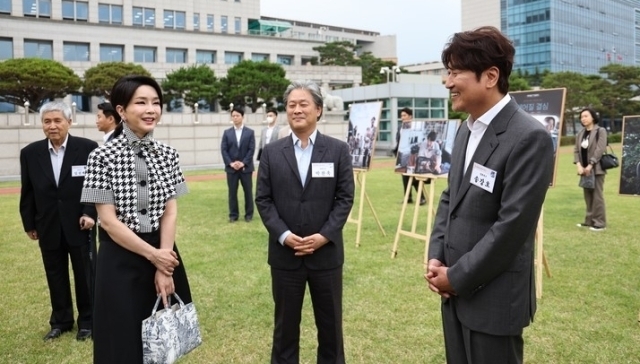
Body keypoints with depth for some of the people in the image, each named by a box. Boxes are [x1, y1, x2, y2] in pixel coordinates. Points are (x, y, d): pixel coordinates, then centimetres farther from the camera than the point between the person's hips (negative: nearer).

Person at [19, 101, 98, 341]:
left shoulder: (88, 148, -7)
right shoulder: (30, 153, 3)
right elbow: (27, 192, 8)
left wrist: (90, 213, -15)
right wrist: (29, 223, 8)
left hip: (80, 224, -3)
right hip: (48, 227, 3)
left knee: (84, 275, 8)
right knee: (55, 276, 13)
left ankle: (87, 321, 24)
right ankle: (61, 321, 29)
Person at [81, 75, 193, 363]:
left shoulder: (167, 155, 1)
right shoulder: (103, 157, -11)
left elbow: (170, 212, -2)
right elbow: (108, 220, -12)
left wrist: (163, 267, -9)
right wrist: (152, 255, -12)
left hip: (163, 252, 4)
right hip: (121, 259, -3)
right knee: (125, 339, 10)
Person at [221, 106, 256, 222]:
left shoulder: (250, 132, 3)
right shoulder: (227, 133, 7)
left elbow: (251, 149, -4)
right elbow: (223, 150, 2)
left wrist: (243, 163, -13)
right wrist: (230, 163, -11)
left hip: (246, 167, -1)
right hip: (231, 168, 1)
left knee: (248, 191, 4)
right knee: (232, 192, 4)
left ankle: (249, 214, 14)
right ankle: (233, 215, 11)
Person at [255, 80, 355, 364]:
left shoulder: (338, 150, 0)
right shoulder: (272, 152, 3)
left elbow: (345, 198, -3)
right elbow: (263, 199, 0)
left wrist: (324, 236, -13)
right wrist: (283, 235, -13)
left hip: (326, 251, 0)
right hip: (284, 253, 1)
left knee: (330, 321, 14)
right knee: (285, 321, 14)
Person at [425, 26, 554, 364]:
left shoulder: (529, 138, -19)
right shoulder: (466, 129, 8)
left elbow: (512, 226, -21)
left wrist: (458, 277, -14)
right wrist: (436, 257, 1)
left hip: (493, 297, -7)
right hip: (455, 288, 8)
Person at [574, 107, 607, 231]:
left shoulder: (601, 131, -4)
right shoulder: (580, 134, 13)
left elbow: (600, 150, -12)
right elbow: (576, 150, 8)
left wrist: (590, 166, -16)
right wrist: (579, 165, -7)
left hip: (596, 169, -6)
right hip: (584, 169, 6)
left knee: (597, 196, -6)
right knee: (588, 196, 10)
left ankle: (600, 223, 0)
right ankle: (589, 220, 18)